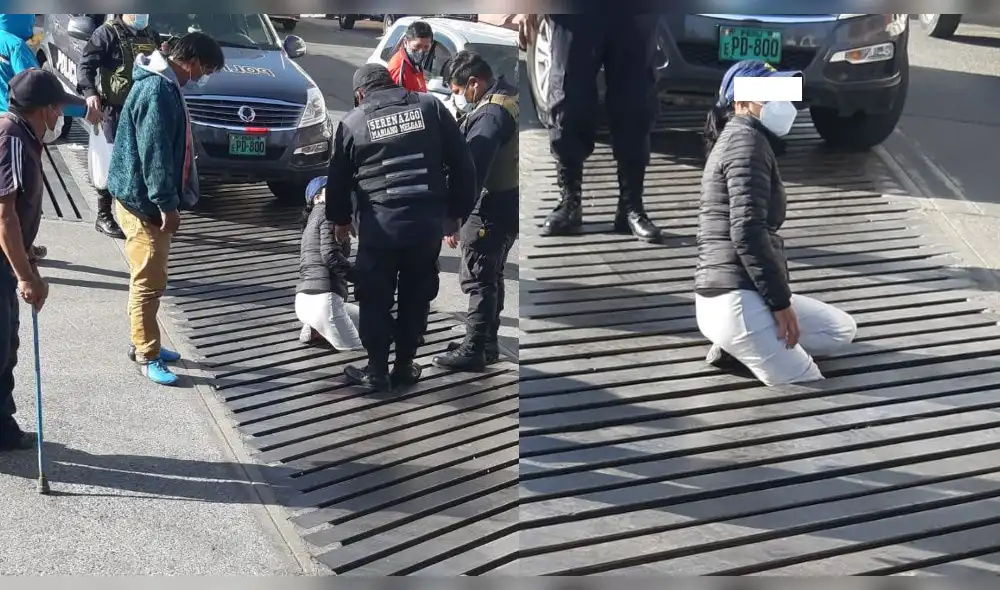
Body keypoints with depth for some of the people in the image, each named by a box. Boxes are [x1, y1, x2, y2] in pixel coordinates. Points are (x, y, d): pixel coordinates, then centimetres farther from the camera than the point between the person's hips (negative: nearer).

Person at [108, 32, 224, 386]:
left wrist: (168, 201, 22)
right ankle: (146, 356, 6)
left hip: (146, 200, 10)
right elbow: (154, 153, -25)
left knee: (148, 280, 18)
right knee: (149, 283, -2)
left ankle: (144, 345, 29)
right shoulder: (156, 90, -22)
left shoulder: (163, 84, 11)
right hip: (142, 201, -10)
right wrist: (167, 204, -22)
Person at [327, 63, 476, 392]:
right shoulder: (431, 106, 6)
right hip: (428, 222, 2)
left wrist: (340, 220, 29)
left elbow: (338, 180, 13)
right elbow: (463, 164, 4)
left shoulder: (352, 122, 4)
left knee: (375, 300, 13)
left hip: (379, 226, -2)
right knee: (417, 297, 16)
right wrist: (458, 211, 12)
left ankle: (377, 371, 19)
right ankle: (405, 366, 24)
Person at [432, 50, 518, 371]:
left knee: (477, 277, -3)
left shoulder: (491, 113, -23)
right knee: (491, 275, 18)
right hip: (506, 202, 10)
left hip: (492, 208, -10)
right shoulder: (507, 96, 9)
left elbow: (472, 171, -28)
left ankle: (474, 350, 3)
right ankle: (488, 341, 28)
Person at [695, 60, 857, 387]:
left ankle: (735, 349, 5)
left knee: (843, 331, 18)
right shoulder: (746, 140, -9)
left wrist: (780, 298, 15)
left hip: (744, 293, 10)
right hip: (735, 299, -10)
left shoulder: (739, 140, 24)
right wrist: (781, 302, -14)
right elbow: (746, 232, -20)